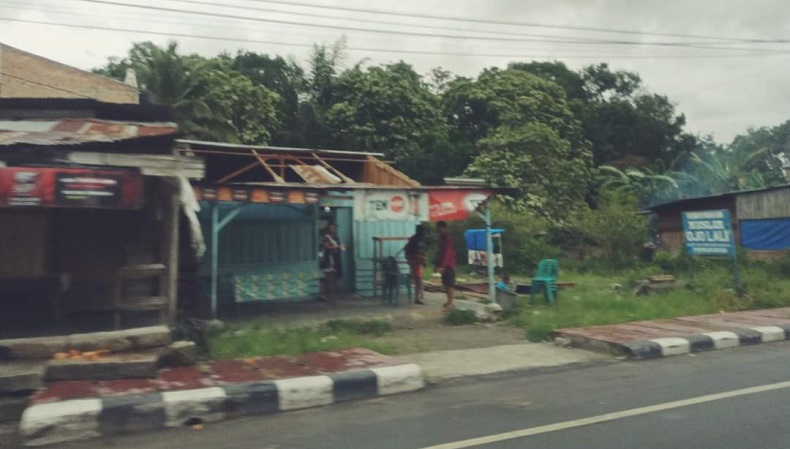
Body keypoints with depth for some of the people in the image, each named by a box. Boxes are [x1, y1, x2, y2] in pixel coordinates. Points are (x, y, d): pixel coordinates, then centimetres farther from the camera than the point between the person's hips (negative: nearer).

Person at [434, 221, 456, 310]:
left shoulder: (448, 238, -14)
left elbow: (447, 253, -22)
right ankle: (449, 301, 19)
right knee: (446, 283, 12)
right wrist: (436, 264, 17)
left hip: (449, 264, -9)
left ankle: (450, 302, -10)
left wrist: (442, 266, -27)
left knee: (450, 283, -9)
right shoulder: (442, 238, 14)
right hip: (444, 264, 9)